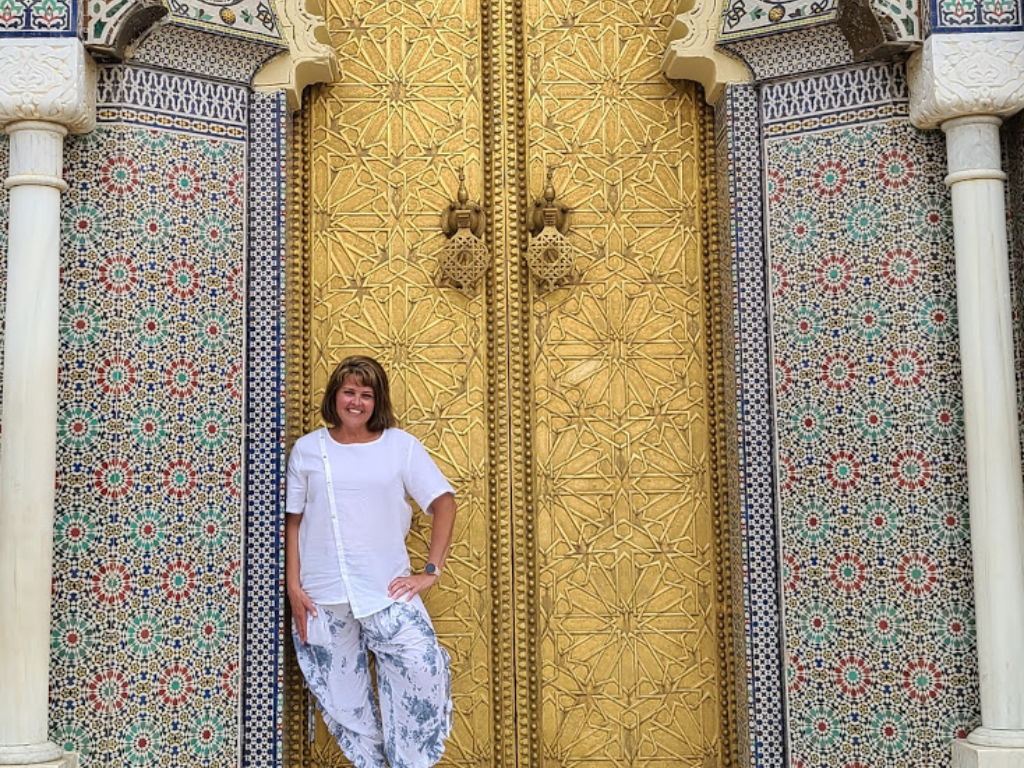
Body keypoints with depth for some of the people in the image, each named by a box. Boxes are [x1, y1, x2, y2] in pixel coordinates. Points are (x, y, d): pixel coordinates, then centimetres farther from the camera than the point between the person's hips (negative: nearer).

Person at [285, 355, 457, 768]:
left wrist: (432, 570, -5)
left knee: (422, 678, -12)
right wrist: (293, 586, 1)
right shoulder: (307, 449, 5)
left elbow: (444, 503, 1)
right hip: (323, 597, 1)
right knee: (343, 698, 7)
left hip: (387, 591, -1)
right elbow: (293, 521, 8)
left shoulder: (400, 445, 1)